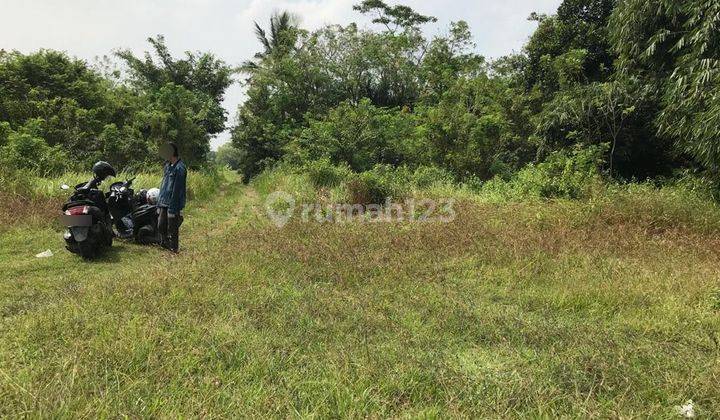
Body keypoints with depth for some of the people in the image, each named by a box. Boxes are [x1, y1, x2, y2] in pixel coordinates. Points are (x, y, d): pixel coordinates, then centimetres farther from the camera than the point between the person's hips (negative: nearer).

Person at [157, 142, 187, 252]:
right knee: (161, 226, 16)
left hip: (174, 205, -8)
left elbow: (177, 190, -18)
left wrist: (172, 209, -19)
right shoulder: (167, 166, 12)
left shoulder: (180, 168, -16)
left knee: (172, 229, 1)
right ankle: (164, 245, 33)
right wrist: (159, 202, 15)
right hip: (164, 203, 8)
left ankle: (173, 250, 15)